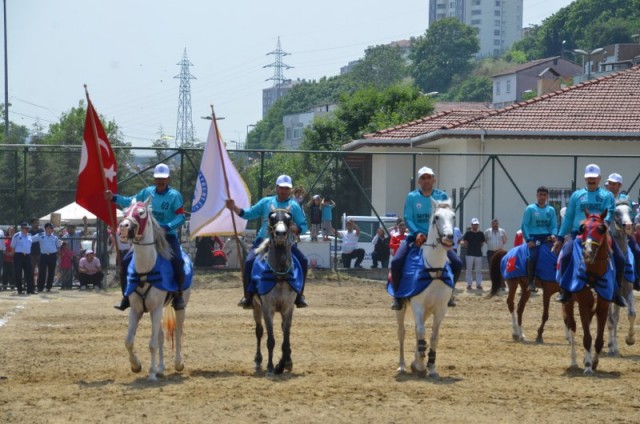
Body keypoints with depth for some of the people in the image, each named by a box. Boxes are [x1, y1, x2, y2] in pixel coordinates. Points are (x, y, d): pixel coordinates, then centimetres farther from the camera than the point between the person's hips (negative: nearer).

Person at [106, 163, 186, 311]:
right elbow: (130, 201, 20)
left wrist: (167, 228, -29)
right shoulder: (147, 192, 6)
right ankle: (127, 295, 6)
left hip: (168, 236, -4)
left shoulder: (174, 196, -8)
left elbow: (181, 217, -14)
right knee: (127, 262, -6)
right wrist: (114, 198, 9)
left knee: (177, 261, -30)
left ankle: (178, 295, -15)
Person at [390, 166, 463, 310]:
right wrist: (417, 233, -22)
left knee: (457, 263, -14)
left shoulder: (442, 197, 1)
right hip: (416, 236, -1)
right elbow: (407, 218, -6)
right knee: (396, 261, -24)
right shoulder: (412, 197, -2)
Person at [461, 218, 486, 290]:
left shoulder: (481, 234, 7)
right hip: (470, 254, -2)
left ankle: (479, 284, 9)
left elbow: (482, 243, 10)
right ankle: (469, 284, 5)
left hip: (479, 254, 2)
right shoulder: (468, 233, 1)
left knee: (478, 270, 5)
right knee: (469, 270, 1)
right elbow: (465, 243, 2)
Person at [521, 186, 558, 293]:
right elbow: (524, 226, 0)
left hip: (547, 237, 4)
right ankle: (531, 282, -20)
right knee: (533, 256, -28)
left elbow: (554, 226, 11)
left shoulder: (551, 210, 12)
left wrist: (553, 235, -10)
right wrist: (528, 240, -12)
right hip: (534, 237, -4)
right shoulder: (530, 209, 3)